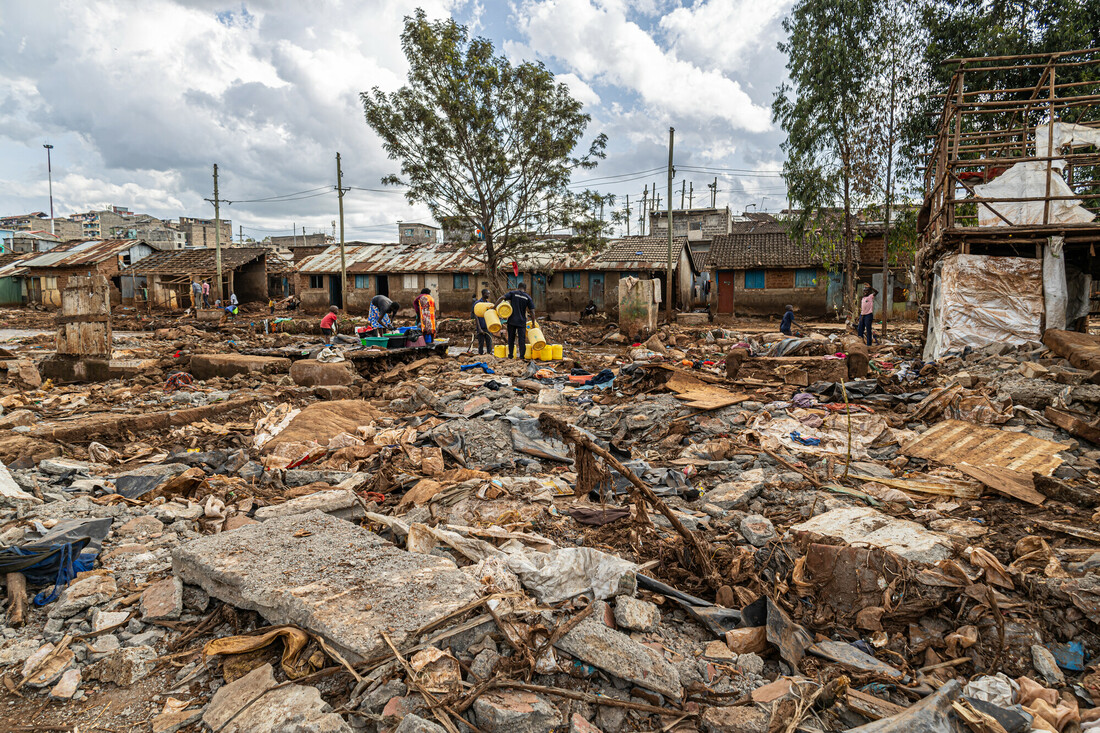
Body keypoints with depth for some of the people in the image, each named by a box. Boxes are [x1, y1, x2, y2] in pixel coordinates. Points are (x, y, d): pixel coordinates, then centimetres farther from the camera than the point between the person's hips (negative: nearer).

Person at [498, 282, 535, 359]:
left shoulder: (513, 293, 0)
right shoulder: (528, 297, 2)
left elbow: (502, 298, -14)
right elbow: (532, 312, -2)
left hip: (512, 320, 0)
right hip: (522, 321, 0)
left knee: (511, 338, 11)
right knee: (522, 339, 4)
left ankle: (510, 355, 14)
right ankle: (522, 355, 0)